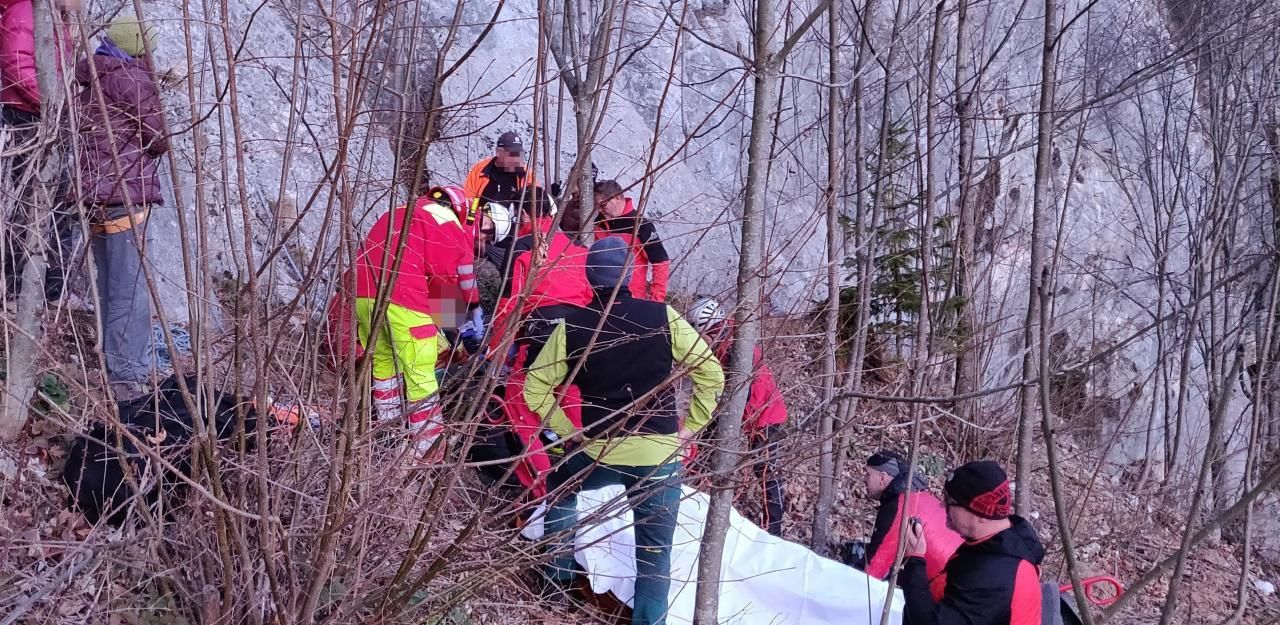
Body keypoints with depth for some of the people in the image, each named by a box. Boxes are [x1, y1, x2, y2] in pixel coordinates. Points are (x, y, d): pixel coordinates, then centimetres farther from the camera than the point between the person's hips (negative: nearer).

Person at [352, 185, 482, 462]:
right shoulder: (449, 222, 9)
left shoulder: (399, 211, 28)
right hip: (400, 295, -7)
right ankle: (427, 447, 3)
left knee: (382, 361, 22)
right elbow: (465, 273, 10)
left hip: (362, 290, 7)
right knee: (419, 373, 0)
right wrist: (476, 309, 22)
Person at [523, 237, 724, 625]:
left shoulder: (571, 326, -2)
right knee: (654, 553, 10)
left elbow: (535, 388, 3)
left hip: (598, 453, 1)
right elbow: (712, 375, -3)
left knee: (559, 485, 32)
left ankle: (559, 574, 34)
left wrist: (566, 431, 12)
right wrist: (691, 427, 6)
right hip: (659, 455, -1)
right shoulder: (663, 317, -5)